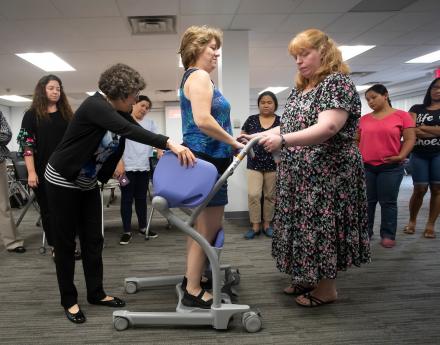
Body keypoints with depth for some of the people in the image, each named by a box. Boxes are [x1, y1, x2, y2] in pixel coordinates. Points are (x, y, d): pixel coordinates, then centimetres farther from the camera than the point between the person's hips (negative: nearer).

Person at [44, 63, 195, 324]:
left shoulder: (118, 112, 1)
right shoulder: (95, 106, -25)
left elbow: (138, 130, -5)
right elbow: (129, 132, -39)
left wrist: (172, 147, -18)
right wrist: (169, 144, -46)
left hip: (89, 184, 8)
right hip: (62, 181, -8)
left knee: (93, 239, 10)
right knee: (66, 242, 4)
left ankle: (96, 293, 23)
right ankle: (69, 300, 19)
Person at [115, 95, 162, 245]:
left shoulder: (150, 123, 13)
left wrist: (160, 151, -13)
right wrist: (120, 163, -14)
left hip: (144, 167, 4)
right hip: (127, 166, -4)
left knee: (141, 198, 13)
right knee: (127, 199, 3)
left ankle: (143, 227, 24)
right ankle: (127, 231, 9)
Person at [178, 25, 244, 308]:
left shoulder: (193, 77, 22)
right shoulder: (200, 76, -11)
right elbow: (203, 120, -24)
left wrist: (228, 139, 20)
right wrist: (233, 142, -14)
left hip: (202, 157, 11)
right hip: (207, 158, -11)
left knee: (203, 223, 17)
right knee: (209, 225, -5)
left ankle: (192, 278, 29)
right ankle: (193, 291, 5)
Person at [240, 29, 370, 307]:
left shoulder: (337, 83, -12)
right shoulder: (300, 89, 15)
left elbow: (328, 128, -25)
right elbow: (290, 127, 17)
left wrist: (283, 141, -35)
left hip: (327, 175, -8)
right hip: (299, 175, 8)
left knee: (323, 227, 1)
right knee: (304, 225, 14)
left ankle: (327, 287, 18)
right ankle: (309, 277, 29)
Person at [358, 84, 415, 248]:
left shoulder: (401, 115, 0)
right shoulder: (364, 119, 10)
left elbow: (410, 139, -2)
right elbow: (357, 140, 17)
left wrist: (401, 156, -15)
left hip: (390, 167, -3)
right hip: (365, 167, 3)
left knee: (388, 202, 4)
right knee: (367, 201, 9)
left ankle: (388, 235, 14)